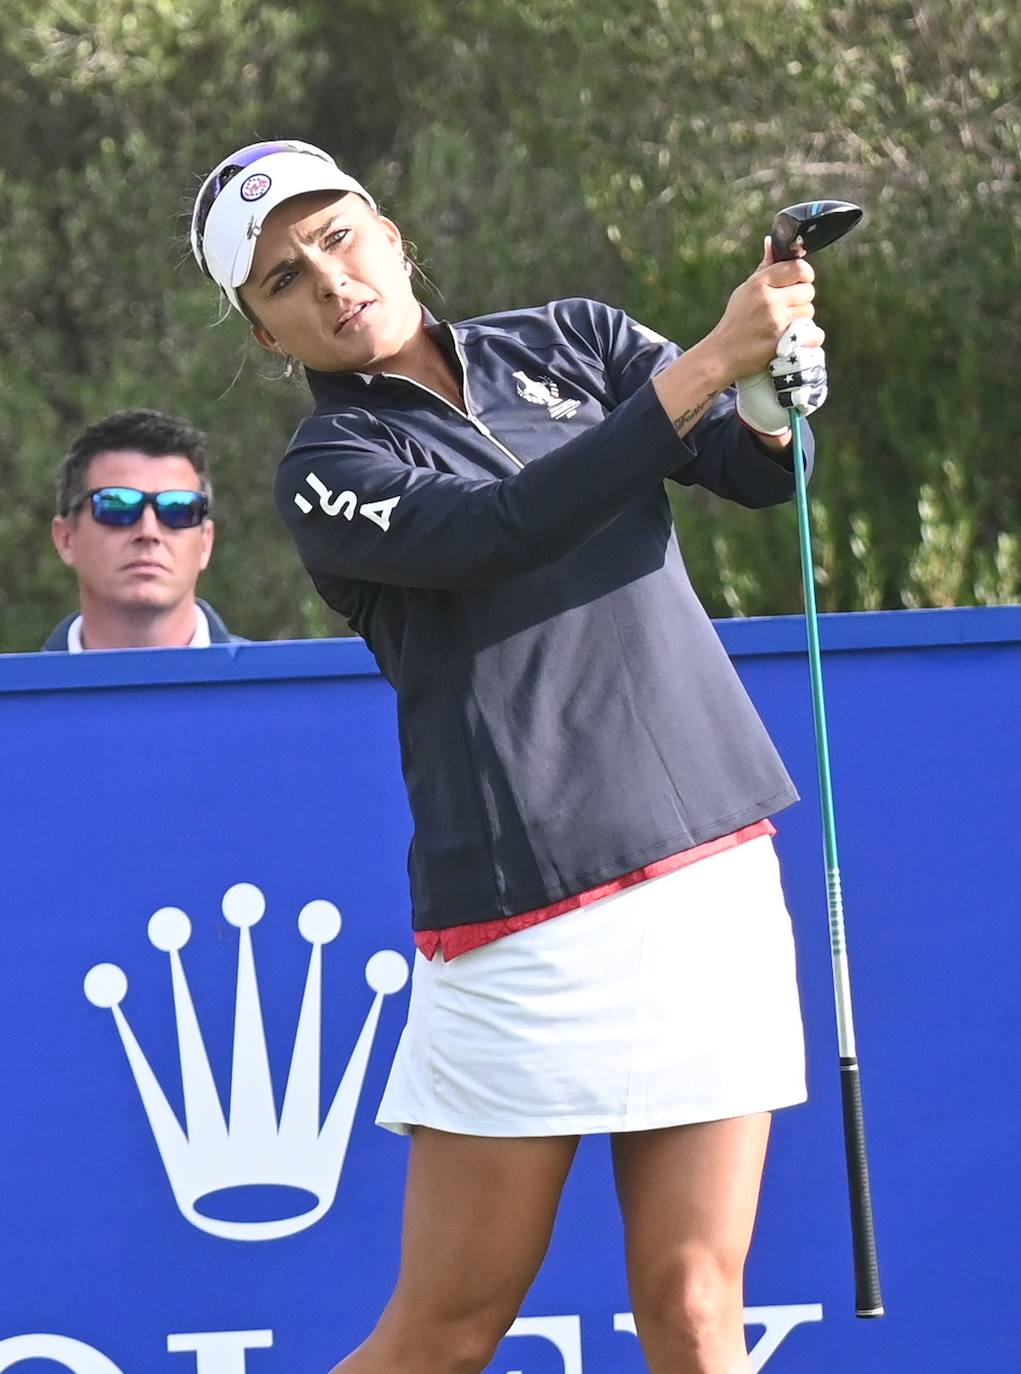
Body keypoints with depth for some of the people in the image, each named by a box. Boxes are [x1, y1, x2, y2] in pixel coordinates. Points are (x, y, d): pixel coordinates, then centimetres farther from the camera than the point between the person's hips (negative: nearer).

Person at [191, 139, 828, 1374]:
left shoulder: (571, 343, 13)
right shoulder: (329, 477, -2)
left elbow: (753, 467, 1)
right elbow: (507, 526, -19)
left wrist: (777, 386, -22)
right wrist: (708, 362, -24)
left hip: (715, 868, 4)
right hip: (525, 922, -4)